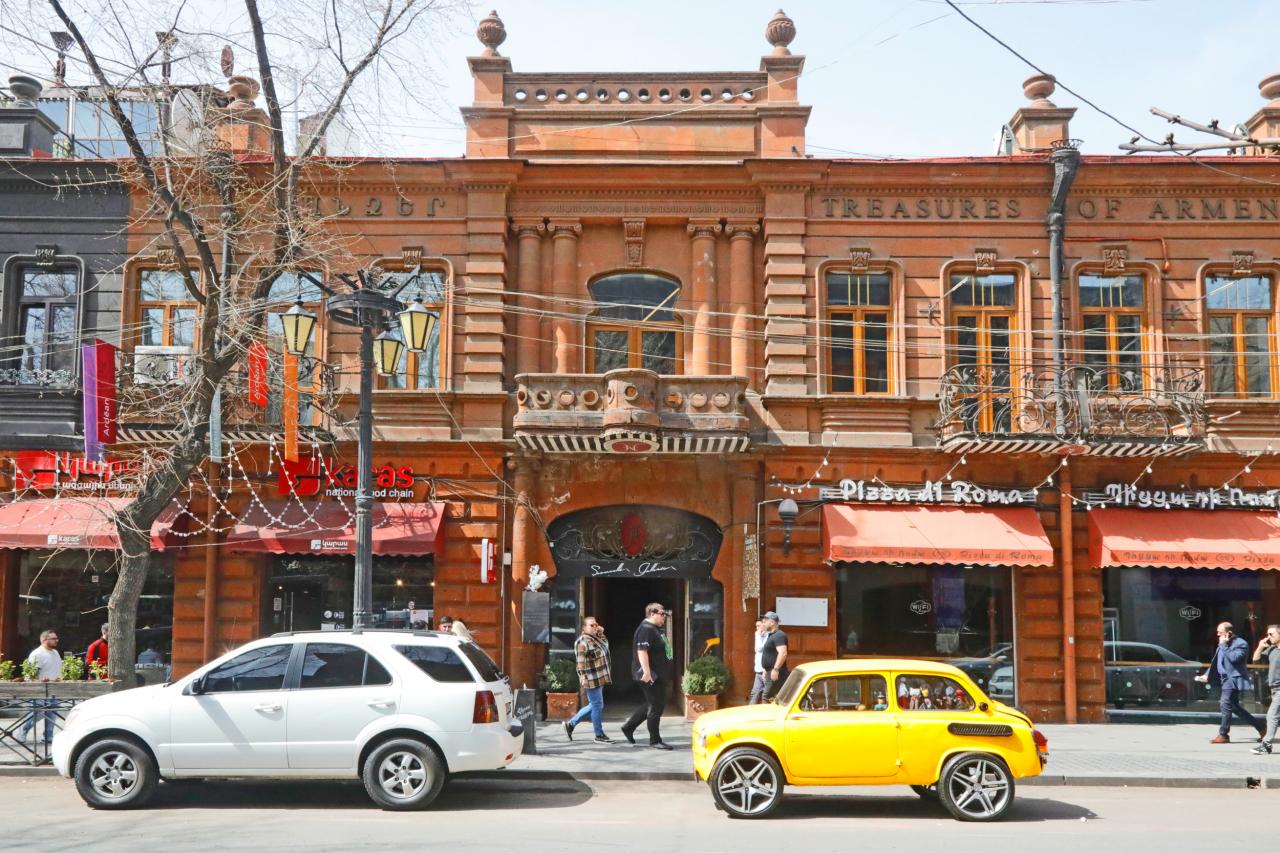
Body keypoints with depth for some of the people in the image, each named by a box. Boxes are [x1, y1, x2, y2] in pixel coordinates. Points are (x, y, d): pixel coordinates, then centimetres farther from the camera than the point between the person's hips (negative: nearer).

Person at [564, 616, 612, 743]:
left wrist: (601, 633, 15)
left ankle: (570, 723, 26)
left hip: (600, 679, 10)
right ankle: (599, 735, 7)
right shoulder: (583, 642, -14)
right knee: (597, 705, -3)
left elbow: (605, 645, 29)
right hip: (592, 679, -10)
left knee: (594, 705, 16)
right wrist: (583, 676, -24)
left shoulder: (596, 638, 14)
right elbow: (580, 661, -19)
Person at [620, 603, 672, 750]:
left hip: (659, 675, 11)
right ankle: (655, 740, 6)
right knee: (656, 706, -4)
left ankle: (629, 727, 26)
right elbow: (642, 651, -24)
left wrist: (666, 677, 29)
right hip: (650, 675, -11)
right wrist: (646, 672, -30)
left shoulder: (656, 629, 17)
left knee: (654, 704, 17)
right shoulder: (646, 629, -16)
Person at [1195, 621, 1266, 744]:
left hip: (1234, 679, -9)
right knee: (1234, 707, 12)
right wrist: (1207, 675, 12)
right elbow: (1215, 662, 21)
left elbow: (1233, 658, -25)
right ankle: (1260, 727, 23)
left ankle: (1223, 735, -8)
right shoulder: (1223, 644, 16)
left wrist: (1224, 645, -18)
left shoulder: (1241, 644, -10)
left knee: (1225, 704, -13)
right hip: (1227, 679, 9)